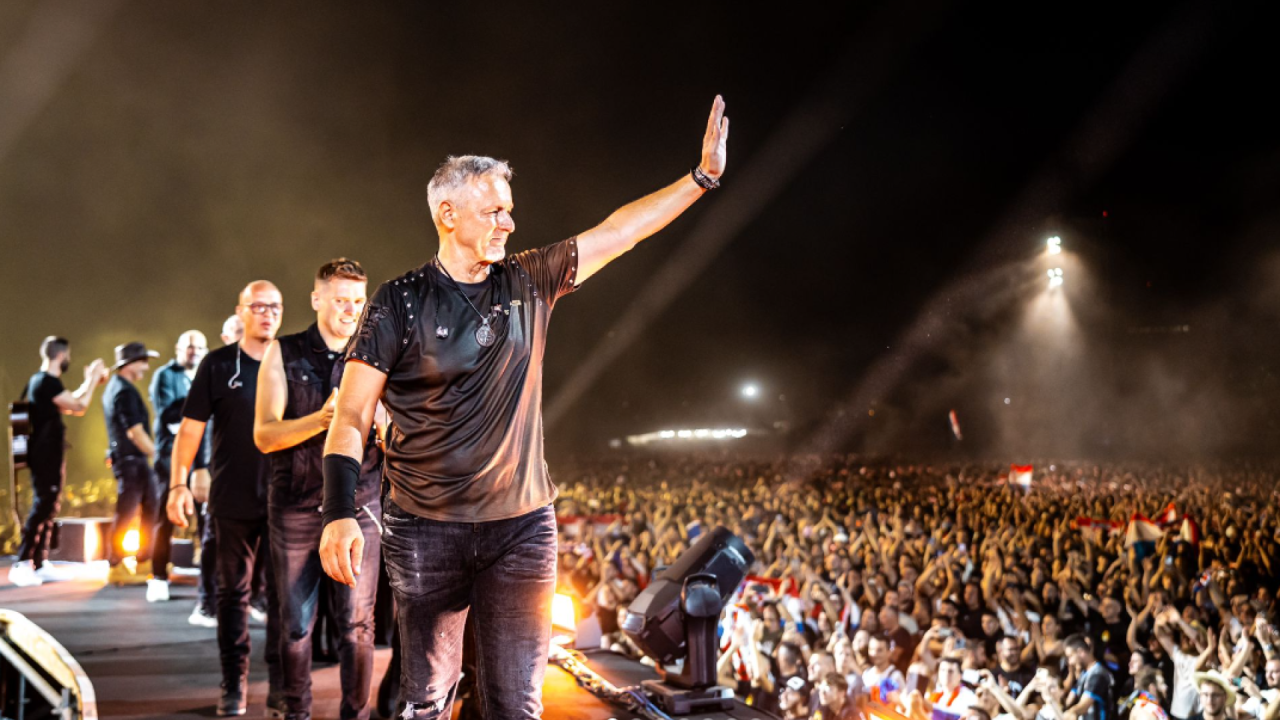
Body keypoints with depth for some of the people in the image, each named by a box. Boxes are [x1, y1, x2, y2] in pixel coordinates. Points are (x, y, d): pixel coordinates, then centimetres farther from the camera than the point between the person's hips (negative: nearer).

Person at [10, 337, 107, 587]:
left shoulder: (39, 381, 15)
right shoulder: (48, 382, -16)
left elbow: (69, 405, 23)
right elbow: (78, 407, -17)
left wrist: (90, 382, 22)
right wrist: (93, 380, -6)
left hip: (46, 455, 10)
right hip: (46, 455, -10)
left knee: (47, 509, 13)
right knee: (42, 508, -10)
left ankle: (38, 564, 16)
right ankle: (21, 565, -11)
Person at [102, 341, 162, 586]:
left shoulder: (113, 387, 17)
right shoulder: (125, 391, -15)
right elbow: (135, 432, -20)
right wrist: (156, 453, -12)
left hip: (136, 459, 10)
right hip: (130, 460, -10)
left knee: (152, 507, 12)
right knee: (126, 514, -5)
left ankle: (145, 563, 17)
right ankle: (115, 568, 2)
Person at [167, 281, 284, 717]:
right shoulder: (219, 365, 3)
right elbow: (191, 427, 2)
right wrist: (179, 484, -7)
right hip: (233, 500, 0)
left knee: (283, 591, 0)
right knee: (233, 591, 6)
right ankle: (234, 685, 13)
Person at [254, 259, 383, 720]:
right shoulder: (283, 354, 4)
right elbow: (264, 436, -5)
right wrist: (322, 419, -21)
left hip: (358, 506, 0)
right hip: (295, 505, 0)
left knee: (356, 622, -2)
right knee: (296, 622, 5)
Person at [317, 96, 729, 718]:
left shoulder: (528, 283, 5)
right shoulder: (400, 302, -5)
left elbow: (619, 232, 6)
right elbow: (352, 416, -9)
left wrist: (703, 176, 2)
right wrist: (339, 514, -21)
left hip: (522, 527, 3)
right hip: (426, 532, -2)